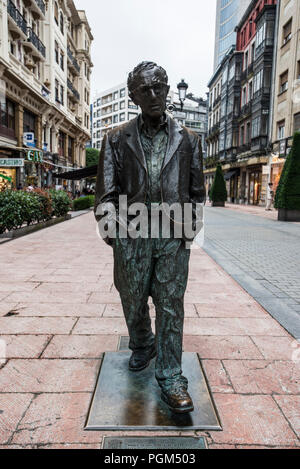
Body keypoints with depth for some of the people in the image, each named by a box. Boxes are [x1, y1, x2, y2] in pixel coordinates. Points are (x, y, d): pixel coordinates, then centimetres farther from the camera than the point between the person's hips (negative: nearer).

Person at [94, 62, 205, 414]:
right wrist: (109, 220, -14)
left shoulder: (188, 140, 10)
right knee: (133, 302, 14)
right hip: (132, 235, 1)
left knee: (171, 306, 2)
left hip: (173, 237, 0)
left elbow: (197, 191, 13)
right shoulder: (117, 139, 8)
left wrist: (189, 224, 0)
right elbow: (106, 190, 2)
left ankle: (170, 379, 16)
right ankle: (142, 346, 44)